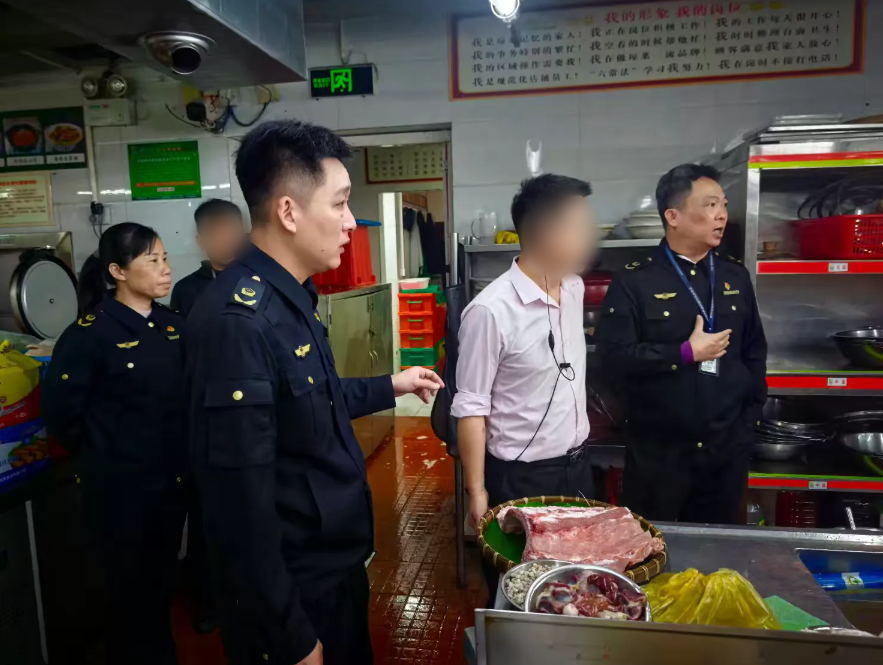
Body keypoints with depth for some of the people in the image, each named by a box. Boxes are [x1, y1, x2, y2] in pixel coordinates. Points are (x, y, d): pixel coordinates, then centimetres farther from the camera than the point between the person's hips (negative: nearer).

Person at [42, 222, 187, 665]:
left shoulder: (172, 325, 2)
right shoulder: (89, 333, -16)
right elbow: (60, 413, -11)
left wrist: (175, 451, 7)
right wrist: (104, 455, 0)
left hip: (171, 478, 6)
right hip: (121, 487, -5)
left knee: (162, 582, 21)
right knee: (130, 589, 12)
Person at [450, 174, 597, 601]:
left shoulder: (575, 289, 0)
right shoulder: (491, 311, -23)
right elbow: (470, 409, -18)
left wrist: (577, 453, 16)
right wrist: (477, 491, -13)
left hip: (577, 465, 7)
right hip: (520, 477, -6)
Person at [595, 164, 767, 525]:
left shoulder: (735, 276, 6)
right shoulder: (635, 281, -10)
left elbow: (754, 350, 12)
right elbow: (614, 354, -18)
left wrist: (749, 413, 6)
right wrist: (686, 353, -19)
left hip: (728, 448, 4)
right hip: (657, 450, -4)